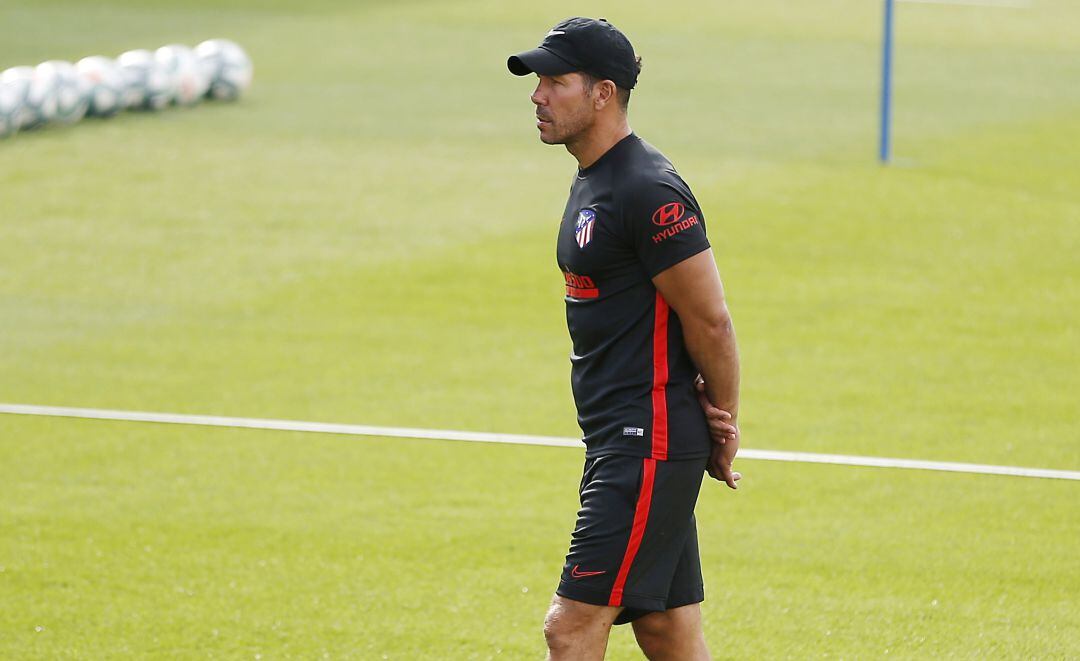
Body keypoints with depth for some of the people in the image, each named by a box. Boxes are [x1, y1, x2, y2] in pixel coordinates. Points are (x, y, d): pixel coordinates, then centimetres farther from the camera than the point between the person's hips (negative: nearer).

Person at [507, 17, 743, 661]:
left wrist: (724, 433, -5)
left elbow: (711, 322, -16)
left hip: (651, 443, -10)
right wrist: (714, 422, 8)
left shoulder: (650, 191, -17)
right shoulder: (592, 181, 15)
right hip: (621, 442, 10)